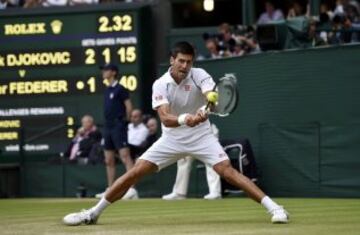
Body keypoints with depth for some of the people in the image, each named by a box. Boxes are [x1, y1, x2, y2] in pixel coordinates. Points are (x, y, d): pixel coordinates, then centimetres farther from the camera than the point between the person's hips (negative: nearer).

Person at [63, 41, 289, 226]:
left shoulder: (200, 75, -14)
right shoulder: (160, 84, -12)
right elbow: (165, 118, -26)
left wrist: (205, 110, -57)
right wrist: (184, 119, -48)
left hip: (201, 136, -1)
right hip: (172, 139, 1)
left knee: (227, 170, -21)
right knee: (135, 172, -7)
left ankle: (274, 208, -22)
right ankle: (93, 213, 4)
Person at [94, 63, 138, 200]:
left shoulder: (120, 89, -8)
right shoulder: (108, 90, 17)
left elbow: (129, 106, -11)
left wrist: (125, 121, -2)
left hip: (118, 127, -9)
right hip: (108, 127, 9)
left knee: (125, 157, -17)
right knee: (109, 161, 11)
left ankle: (131, 189, -24)